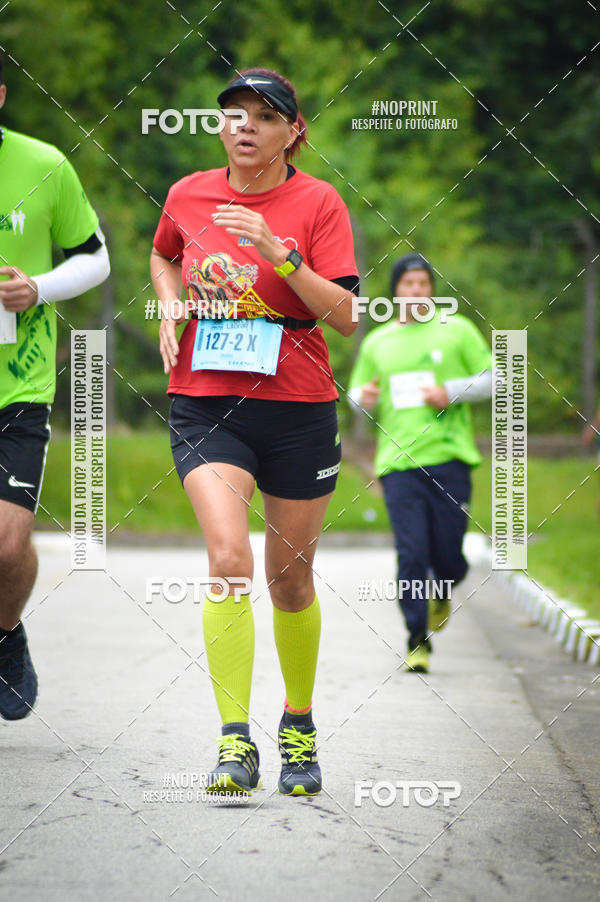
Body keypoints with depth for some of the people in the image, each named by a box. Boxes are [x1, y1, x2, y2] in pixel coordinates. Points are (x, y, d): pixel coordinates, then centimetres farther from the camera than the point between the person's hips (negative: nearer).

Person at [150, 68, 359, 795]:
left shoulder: (318, 203, -5)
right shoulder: (188, 195, 4)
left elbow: (346, 317, -12)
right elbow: (163, 256, 27)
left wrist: (280, 253, -22)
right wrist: (170, 310, 8)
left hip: (298, 408, -1)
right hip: (204, 402, 1)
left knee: (290, 576, 10)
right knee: (228, 557, -19)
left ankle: (299, 724, 32)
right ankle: (235, 742, -18)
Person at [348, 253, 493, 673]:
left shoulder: (457, 330, 8)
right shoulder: (376, 343, 15)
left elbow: (494, 379, 8)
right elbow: (357, 391, 23)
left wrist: (451, 393, -8)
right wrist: (365, 399, -2)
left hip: (449, 457, -1)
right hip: (398, 462, 1)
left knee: (448, 555, -1)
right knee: (411, 555, -9)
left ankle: (441, 592, 34)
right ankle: (418, 641, -2)